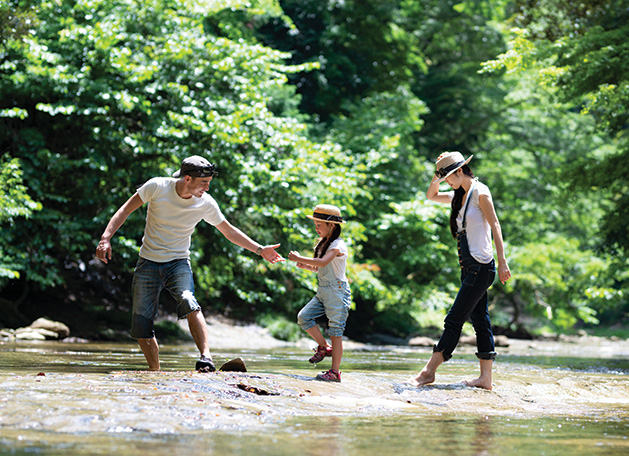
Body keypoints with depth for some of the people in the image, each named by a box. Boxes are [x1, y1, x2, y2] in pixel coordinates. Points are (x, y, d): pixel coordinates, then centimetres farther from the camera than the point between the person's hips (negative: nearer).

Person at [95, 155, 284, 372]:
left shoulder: (206, 204, -6)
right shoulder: (157, 187, -13)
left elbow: (229, 231, 9)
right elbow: (126, 210, -4)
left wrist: (259, 249, 5)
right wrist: (106, 238, -15)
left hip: (178, 263, -1)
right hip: (148, 264, 1)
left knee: (188, 302, -32)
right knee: (141, 327, -4)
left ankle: (206, 357, -41)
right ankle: (155, 372, 14)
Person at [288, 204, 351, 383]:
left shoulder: (337, 245, -14)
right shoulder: (323, 244, 15)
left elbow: (323, 262, -32)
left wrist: (299, 258, -27)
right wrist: (305, 266, 4)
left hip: (337, 292, -9)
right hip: (322, 292, 9)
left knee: (335, 331, -5)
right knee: (303, 317, -5)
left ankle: (335, 372, -1)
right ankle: (324, 347, 14)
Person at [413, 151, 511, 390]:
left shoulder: (479, 192, -9)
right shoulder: (460, 196, 16)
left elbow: (495, 226, -12)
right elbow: (431, 195, 28)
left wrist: (502, 261, -17)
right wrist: (438, 173, 10)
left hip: (480, 266, -9)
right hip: (469, 267, 9)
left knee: (454, 319, -7)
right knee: (480, 320, 7)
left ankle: (429, 371, -6)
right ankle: (486, 378, 7)